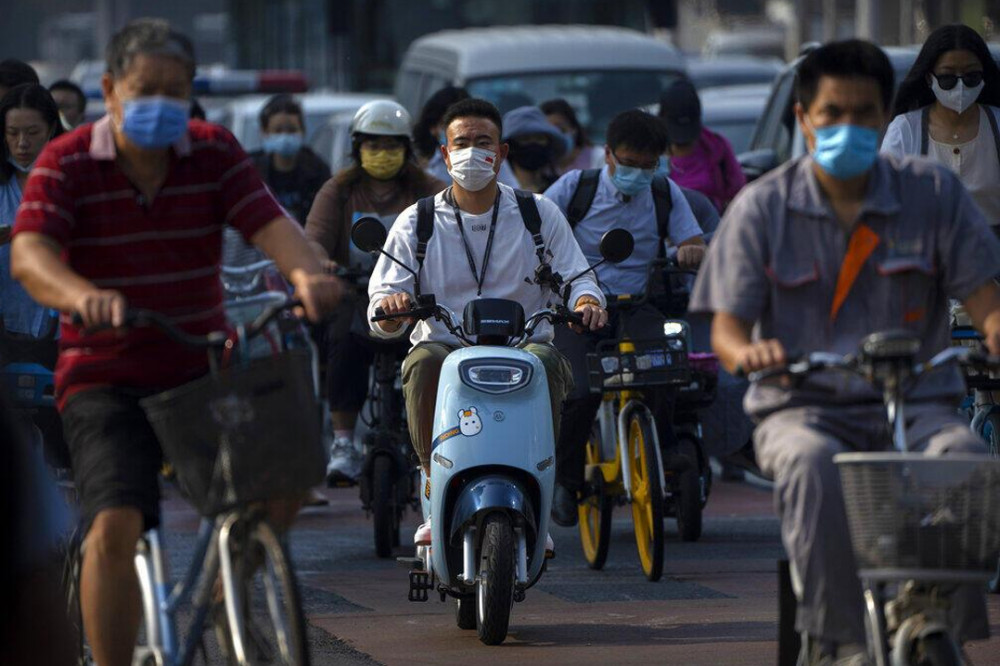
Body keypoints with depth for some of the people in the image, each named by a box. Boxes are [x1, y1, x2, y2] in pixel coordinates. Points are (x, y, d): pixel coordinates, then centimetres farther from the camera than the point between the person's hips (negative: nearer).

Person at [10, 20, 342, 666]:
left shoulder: (215, 153, 2)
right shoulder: (67, 164, -7)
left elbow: (270, 222, -13)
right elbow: (29, 255, -22)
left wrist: (307, 272, -36)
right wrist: (83, 296, -44)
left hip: (202, 367, 3)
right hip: (106, 381, -3)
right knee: (115, 526, -22)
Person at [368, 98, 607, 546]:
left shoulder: (539, 214, 12)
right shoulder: (417, 223, 10)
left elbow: (576, 278, 5)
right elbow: (381, 320, 4)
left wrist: (586, 301, -20)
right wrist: (391, 306, -22)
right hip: (447, 347, 0)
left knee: (545, 362, -34)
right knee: (423, 363, -34)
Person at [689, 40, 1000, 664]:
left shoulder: (934, 192, 7)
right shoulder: (761, 208, 4)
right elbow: (727, 326, 0)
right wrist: (747, 351, -26)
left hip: (915, 402, 1)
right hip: (803, 407, -1)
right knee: (812, 466, -37)